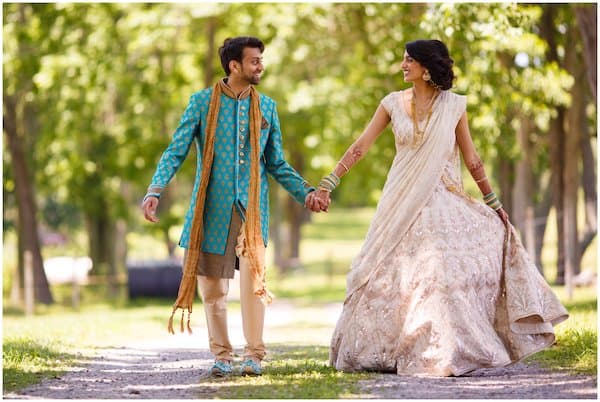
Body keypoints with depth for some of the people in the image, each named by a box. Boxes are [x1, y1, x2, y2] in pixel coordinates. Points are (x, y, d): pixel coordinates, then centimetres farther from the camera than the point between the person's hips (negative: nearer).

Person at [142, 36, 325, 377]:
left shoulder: (266, 107, 11)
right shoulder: (203, 102, 3)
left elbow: (277, 164, 17)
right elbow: (176, 152, 0)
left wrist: (305, 192, 3)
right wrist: (155, 191, -15)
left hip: (252, 208, 1)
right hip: (213, 208, 0)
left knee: (253, 278, -14)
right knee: (213, 286, 4)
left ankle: (254, 355, -6)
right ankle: (222, 355, 16)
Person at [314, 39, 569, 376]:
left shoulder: (454, 105, 1)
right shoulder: (393, 103, 4)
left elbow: (470, 156, 7)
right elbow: (361, 147, 3)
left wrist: (494, 202, 7)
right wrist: (328, 184, -3)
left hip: (444, 200, -1)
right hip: (403, 203, 1)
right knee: (393, 276, 1)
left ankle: (447, 352, -4)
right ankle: (386, 349, 12)